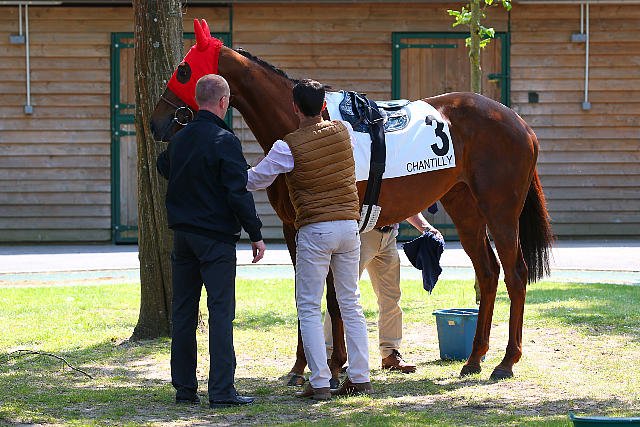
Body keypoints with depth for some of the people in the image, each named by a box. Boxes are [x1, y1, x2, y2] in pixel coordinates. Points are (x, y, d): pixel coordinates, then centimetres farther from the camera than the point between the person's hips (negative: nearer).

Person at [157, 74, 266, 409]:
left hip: (182, 234, 7)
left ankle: (184, 388, 14)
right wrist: (256, 234, -11)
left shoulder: (179, 139, 8)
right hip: (216, 237, -7)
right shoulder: (224, 140, -14)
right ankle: (221, 391, -10)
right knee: (221, 311, -6)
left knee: (183, 312, 11)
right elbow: (239, 192, -17)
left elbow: (164, 168, 29)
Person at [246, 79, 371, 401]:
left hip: (314, 230, -5)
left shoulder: (288, 147, -11)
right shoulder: (343, 131, 3)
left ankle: (319, 383, -4)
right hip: (349, 226, 5)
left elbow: (255, 180, 1)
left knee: (309, 308, 2)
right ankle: (360, 378, 12)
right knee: (351, 304, 12)